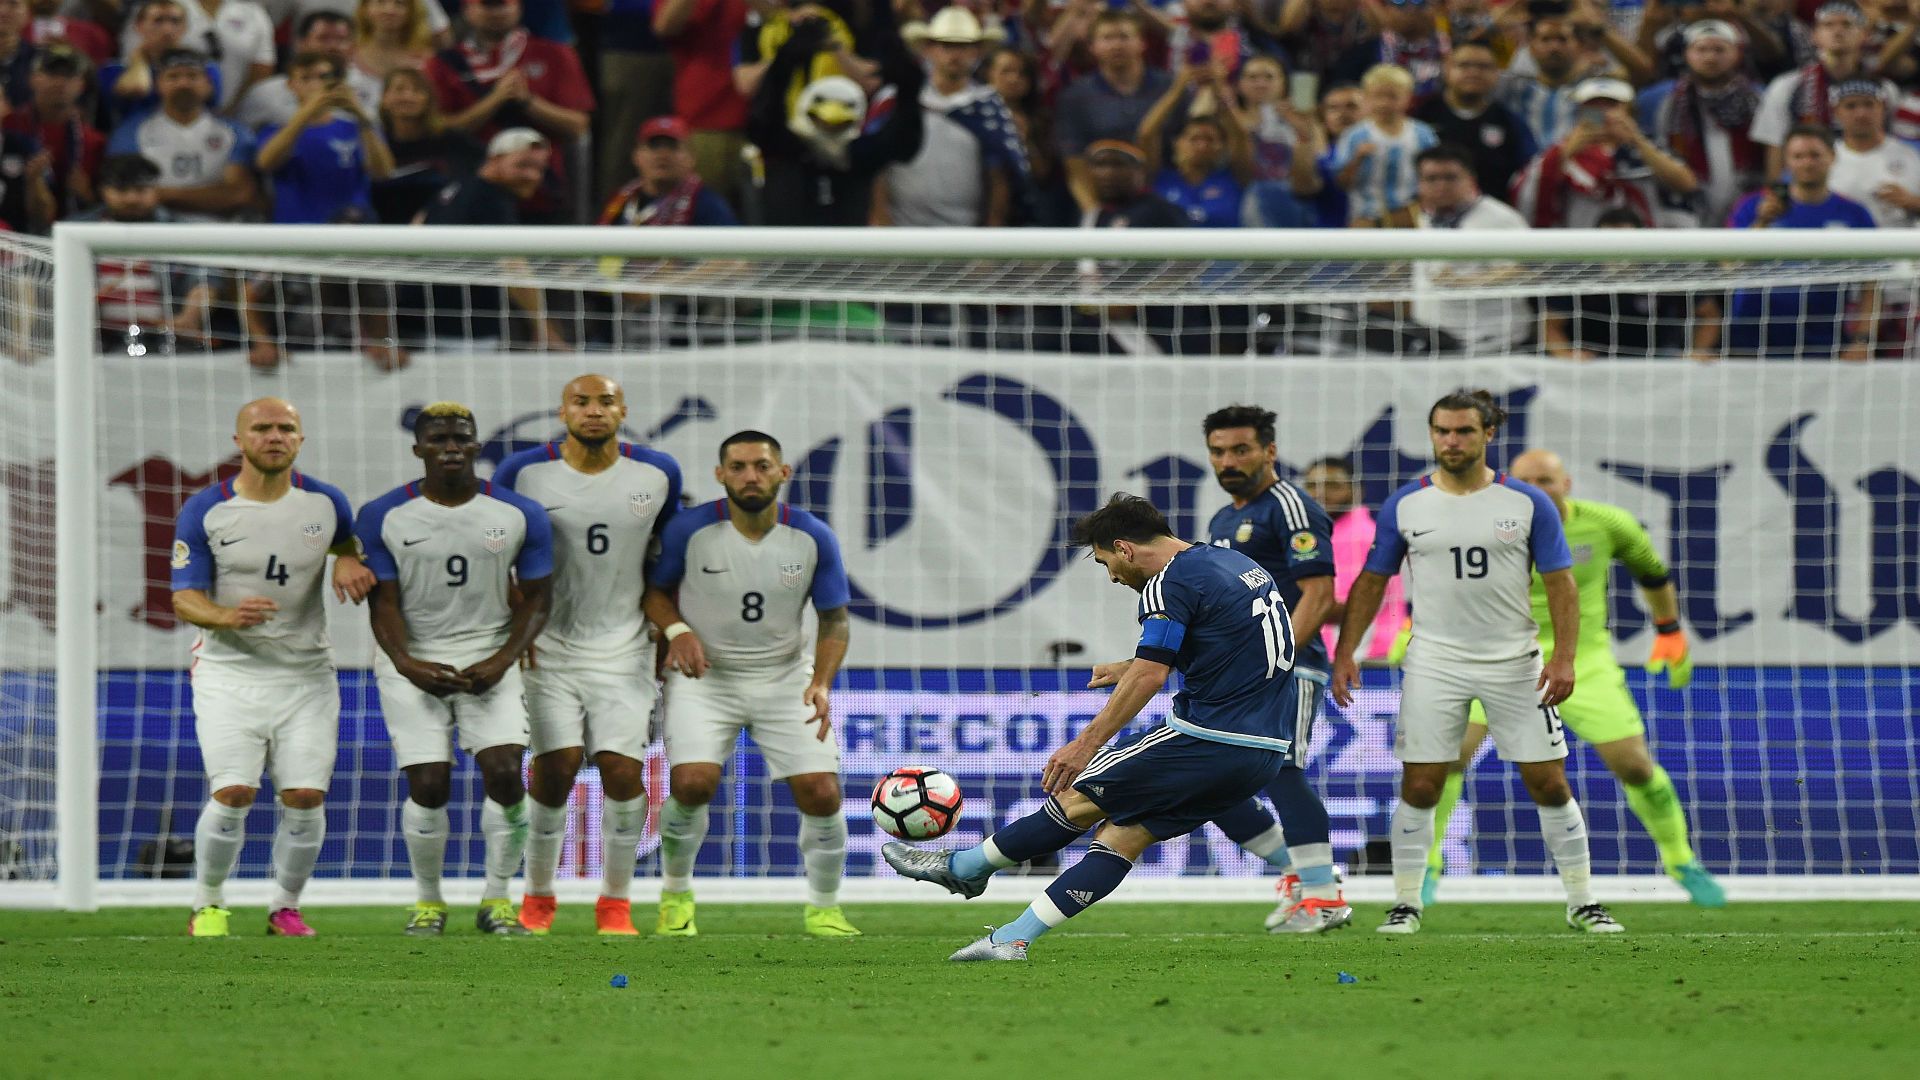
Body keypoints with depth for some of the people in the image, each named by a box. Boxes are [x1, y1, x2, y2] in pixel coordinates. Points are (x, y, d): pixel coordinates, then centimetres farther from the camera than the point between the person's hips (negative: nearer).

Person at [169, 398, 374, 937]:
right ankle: (208, 904, 7)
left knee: (305, 797, -6)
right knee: (234, 794, -15)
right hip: (229, 674, -2)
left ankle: (285, 907, 15)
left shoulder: (325, 503, 2)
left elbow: (347, 540, 24)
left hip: (307, 675, 3)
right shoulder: (204, 512, -6)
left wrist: (348, 562, -1)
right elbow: (184, 598, -7)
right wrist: (226, 616, -29)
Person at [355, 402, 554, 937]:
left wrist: (503, 660, -12)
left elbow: (537, 598, 3)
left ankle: (497, 898, 3)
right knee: (428, 787, -9)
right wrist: (407, 664, -21)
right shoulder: (383, 517, -5)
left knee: (505, 773, -14)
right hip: (413, 662, -1)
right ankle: (428, 901, 12)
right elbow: (384, 602, -4)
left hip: (489, 658, 1)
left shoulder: (521, 515, -2)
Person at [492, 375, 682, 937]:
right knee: (556, 768, -11)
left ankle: (615, 901, 7)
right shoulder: (524, 472, -4)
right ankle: (537, 898, 8)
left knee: (623, 770, -9)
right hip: (547, 648, -1)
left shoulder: (657, 474, 2)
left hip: (624, 649, 1)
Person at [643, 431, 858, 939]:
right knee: (691, 784, -21)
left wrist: (821, 683, -16)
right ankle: (676, 894, 6)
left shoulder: (813, 538, -9)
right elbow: (654, 590, 1)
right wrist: (677, 630, -19)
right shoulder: (690, 529, -13)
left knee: (822, 795, -9)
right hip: (704, 674, -2)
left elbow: (834, 618, 0)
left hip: (786, 677, 2)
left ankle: (823, 908, 14)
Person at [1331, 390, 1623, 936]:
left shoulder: (1528, 503, -1)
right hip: (1434, 661, 0)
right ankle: (1406, 904, 9)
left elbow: (1560, 584, 0)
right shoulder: (1404, 505, 2)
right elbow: (1371, 582, 9)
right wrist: (1344, 654, 1)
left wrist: (1564, 658, -10)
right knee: (1419, 788, -3)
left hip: (1515, 663, 0)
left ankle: (1582, 901, 11)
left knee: (1550, 784, 1)